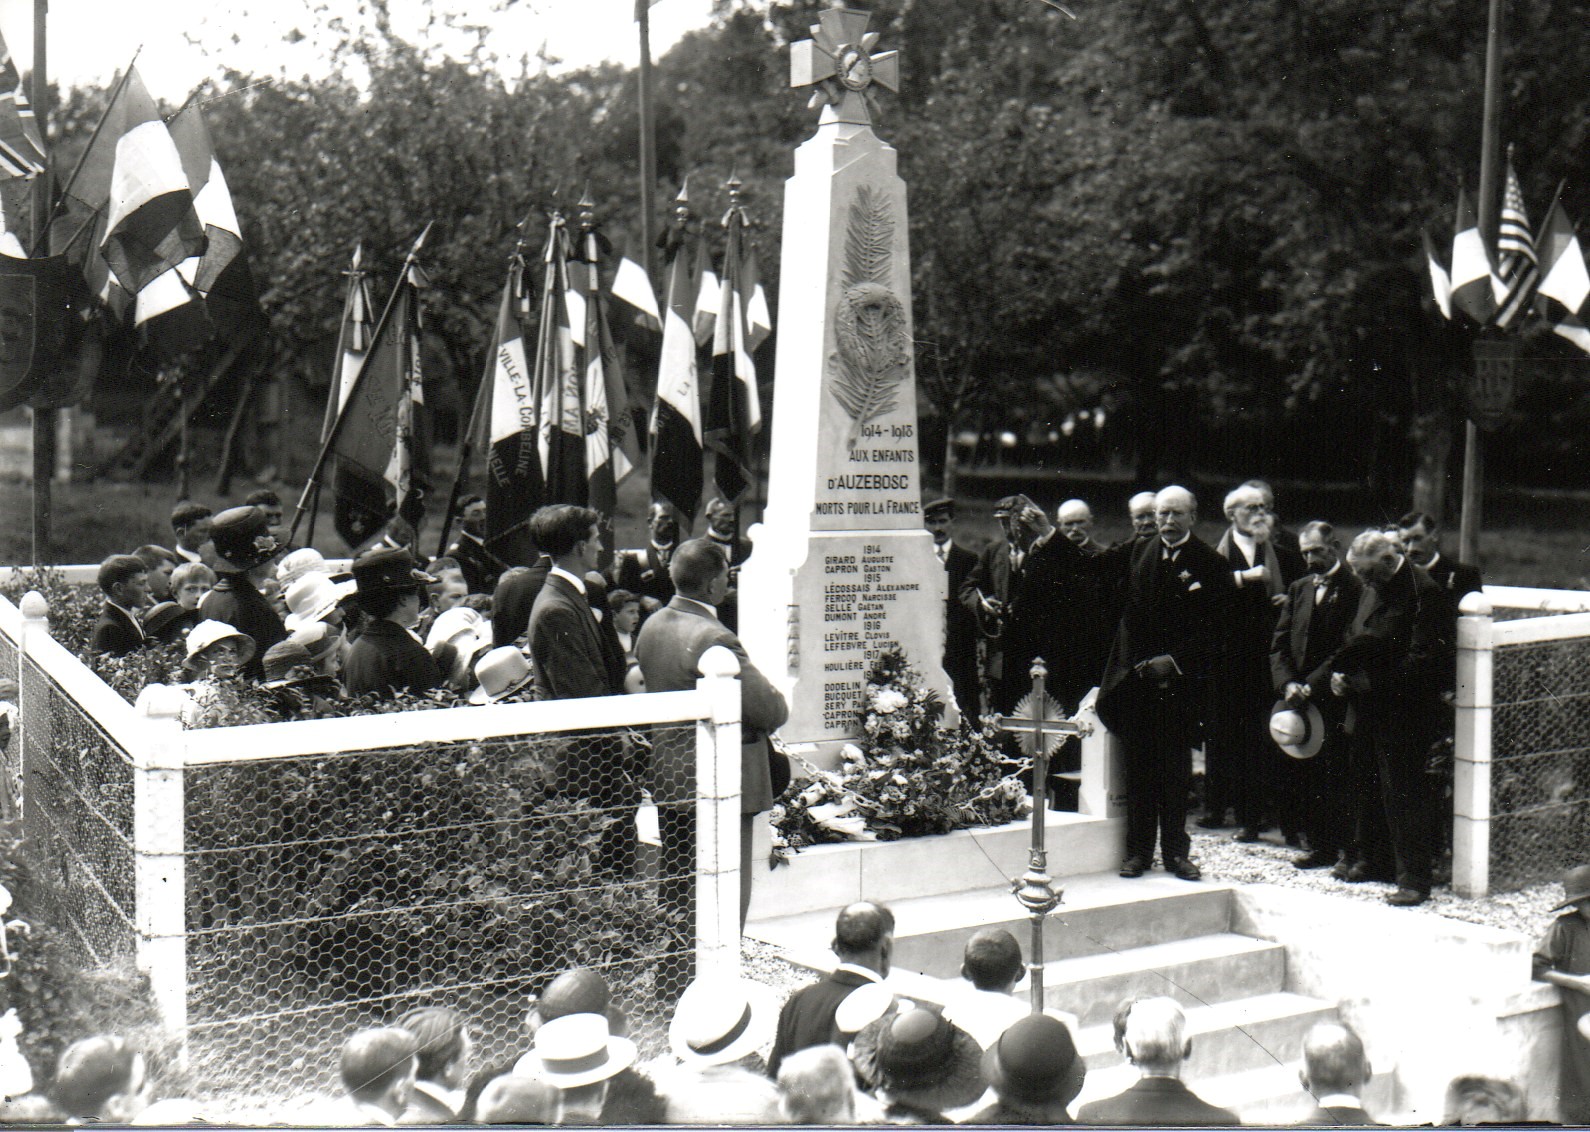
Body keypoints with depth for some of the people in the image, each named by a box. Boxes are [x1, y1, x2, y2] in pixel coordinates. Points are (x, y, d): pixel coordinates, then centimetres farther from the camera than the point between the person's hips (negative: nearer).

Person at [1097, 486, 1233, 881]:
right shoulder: (1140, 556, 10)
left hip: (1181, 681, -3)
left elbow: (1212, 627, -5)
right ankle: (1139, 849, 12)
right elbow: (1129, 614, 12)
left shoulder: (1211, 564, -2)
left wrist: (1174, 661, -13)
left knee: (1176, 769, 3)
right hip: (1137, 679, 3)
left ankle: (1176, 851, 12)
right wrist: (1138, 664, 1)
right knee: (1138, 766, 5)